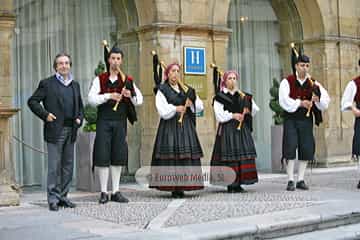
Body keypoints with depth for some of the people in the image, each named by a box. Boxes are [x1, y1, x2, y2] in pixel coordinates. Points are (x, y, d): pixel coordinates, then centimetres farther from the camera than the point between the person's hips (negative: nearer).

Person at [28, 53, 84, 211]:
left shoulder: (75, 85, 17)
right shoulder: (47, 84, 1)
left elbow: (80, 106, 24)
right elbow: (32, 101, -1)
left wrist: (79, 118, 6)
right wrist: (45, 115, -11)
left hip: (70, 131, 5)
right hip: (55, 131, -5)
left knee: (68, 165, 8)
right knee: (54, 166, -4)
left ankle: (63, 196, 16)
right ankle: (53, 199, 0)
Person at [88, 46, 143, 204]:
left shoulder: (128, 80, 9)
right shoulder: (100, 79, 3)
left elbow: (139, 100, 8)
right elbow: (91, 99, -6)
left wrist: (130, 95, -12)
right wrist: (108, 96, -17)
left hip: (120, 121, 3)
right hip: (104, 121, -2)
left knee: (118, 156, 6)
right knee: (103, 156, -4)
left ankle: (116, 192, 14)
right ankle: (104, 193, 3)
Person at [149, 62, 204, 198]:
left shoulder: (186, 89, 18)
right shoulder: (162, 90, 5)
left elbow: (200, 106, 14)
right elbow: (162, 110, -7)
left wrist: (191, 104, -4)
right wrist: (175, 109, -12)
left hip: (186, 126, 4)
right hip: (169, 126, -4)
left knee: (186, 155, -3)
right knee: (171, 154, -10)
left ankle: (181, 187, 0)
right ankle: (172, 187, -8)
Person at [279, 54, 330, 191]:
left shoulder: (313, 83, 7)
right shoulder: (287, 82, -2)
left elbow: (326, 101, 1)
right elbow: (284, 100, -14)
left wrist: (318, 99, -20)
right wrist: (300, 103, -21)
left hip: (306, 119, 4)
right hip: (291, 119, -3)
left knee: (306, 149, 3)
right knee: (290, 148, -8)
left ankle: (300, 180, 13)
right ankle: (291, 181, -1)